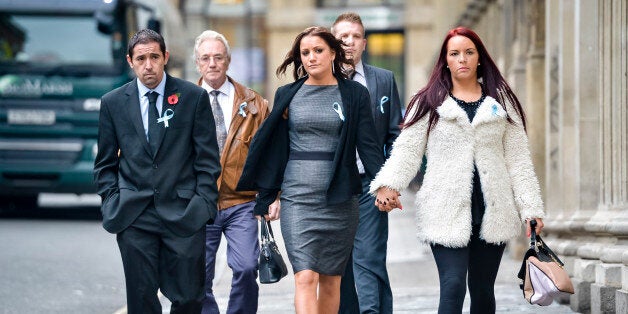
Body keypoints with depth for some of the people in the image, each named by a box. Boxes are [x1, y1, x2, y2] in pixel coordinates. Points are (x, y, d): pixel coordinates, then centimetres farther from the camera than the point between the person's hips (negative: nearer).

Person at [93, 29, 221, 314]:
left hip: (184, 215, -1)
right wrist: (112, 203, 1)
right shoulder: (113, 102, 8)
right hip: (134, 219, 1)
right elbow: (105, 164, 13)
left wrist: (203, 203, -4)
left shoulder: (194, 97, 4)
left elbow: (208, 158, 5)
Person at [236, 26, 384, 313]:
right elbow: (276, 149, 11)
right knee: (305, 277, -12)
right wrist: (265, 198, 11)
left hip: (340, 200, 0)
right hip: (297, 198, 0)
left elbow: (368, 145, 0)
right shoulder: (287, 95, 8)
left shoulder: (354, 94, 4)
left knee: (331, 279, 7)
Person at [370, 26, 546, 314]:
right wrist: (388, 185, -19)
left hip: (492, 212, 3)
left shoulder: (501, 101, 12)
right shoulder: (428, 103, 6)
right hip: (447, 213, -3)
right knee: (453, 288, -15)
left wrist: (530, 207, 2)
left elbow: (518, 159, 10)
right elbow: (407, 150, -1)